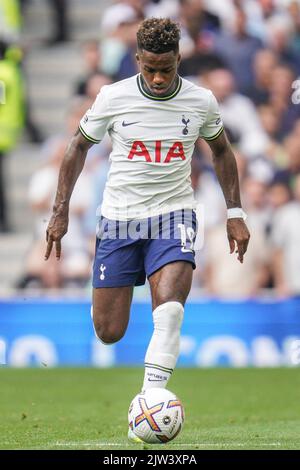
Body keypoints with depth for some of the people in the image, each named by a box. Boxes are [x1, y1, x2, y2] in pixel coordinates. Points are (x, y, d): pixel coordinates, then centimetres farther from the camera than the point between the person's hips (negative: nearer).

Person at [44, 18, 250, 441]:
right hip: (118, 219, 0)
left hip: (173, 216, 0)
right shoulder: (113, 97, -7)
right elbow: (79, 147, 8)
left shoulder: (201, 101, -4)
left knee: (170, 307, -27)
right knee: (109, 334, 1)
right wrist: (60, 211, 4)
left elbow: (221, 151, 15)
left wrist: (235, 213, 11)